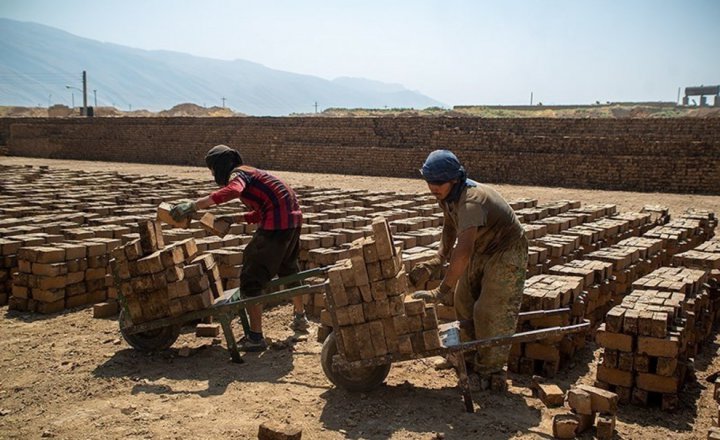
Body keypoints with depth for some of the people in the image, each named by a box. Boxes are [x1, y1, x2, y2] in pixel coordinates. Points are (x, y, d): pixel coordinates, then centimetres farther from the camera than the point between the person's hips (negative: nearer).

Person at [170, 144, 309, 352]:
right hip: (293, 218, 10)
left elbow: (232, 190, -30)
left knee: (252, 277, -3)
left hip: (277, 222, -10)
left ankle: (255, 337, 0)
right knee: (288, 268, 29)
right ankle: (300, 318, 46)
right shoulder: (251, 173, 24)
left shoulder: (237, 174, -4)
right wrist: (238, 218, 14)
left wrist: (193, 205, -34)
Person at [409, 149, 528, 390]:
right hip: (481, 250, 9)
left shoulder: (471, 200, -37)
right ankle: (471, 355, 32)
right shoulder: (447, 195, -8)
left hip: (506, 254, -9)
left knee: (490, 313, -6)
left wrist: (443, 290, -44)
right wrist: (438, 260, 2)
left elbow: (463, 251, -46)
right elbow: (449, 225, 13)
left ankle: (490, 371, 12)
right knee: (464, 301, 14)